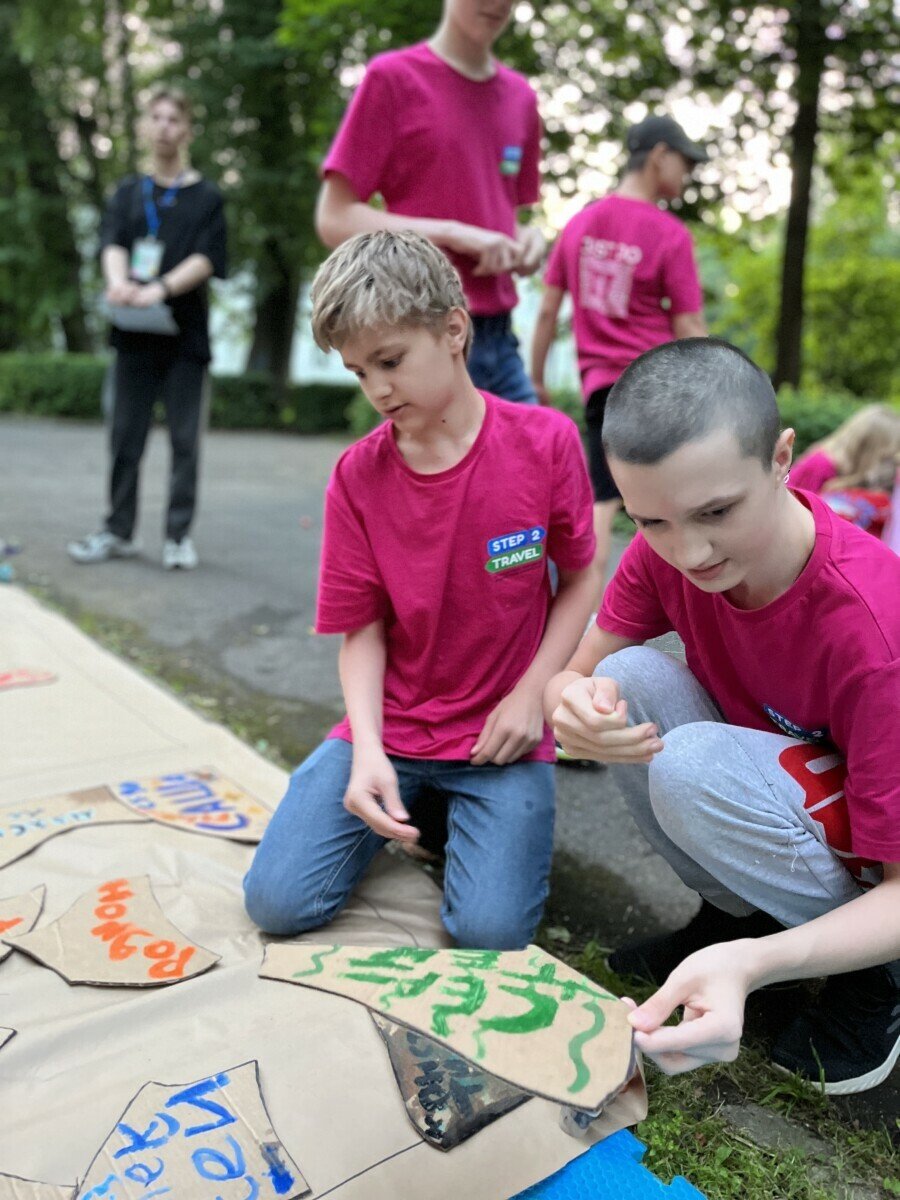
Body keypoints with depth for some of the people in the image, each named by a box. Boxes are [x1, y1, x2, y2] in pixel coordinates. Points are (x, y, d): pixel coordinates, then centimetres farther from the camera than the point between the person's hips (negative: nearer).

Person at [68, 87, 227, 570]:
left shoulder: (206, 196, 8)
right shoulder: (129, 192, 15)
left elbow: (207, 258, -5)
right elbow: (112, 242, 0)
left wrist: (162, 287, -23)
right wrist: (117, 280, -24)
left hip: (185, 332, -2)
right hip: (135, 332, 2)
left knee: (185, 437, 0)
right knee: (125, 435, 5)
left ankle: (179, 535, 7)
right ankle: (118, 531, 14)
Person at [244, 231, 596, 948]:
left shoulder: (546, 441, -10)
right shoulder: (358, 475, -6)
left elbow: (580, 579, 1)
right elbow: (363, 631, -4)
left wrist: (531, 694, -10)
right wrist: (368, 750, -19)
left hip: (500, 732, -1)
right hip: (391, 727, 2)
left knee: (493, 931, -17)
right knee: (280, 903, -9)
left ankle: (461, 808, 14)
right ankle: (410, 802, 16)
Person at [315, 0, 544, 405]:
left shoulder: (521, 95, 15)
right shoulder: (393, 76, -2)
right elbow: (334, 220, -6)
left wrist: (527, 237, 1)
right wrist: (452, 234, -15)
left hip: (500, 339, 6)